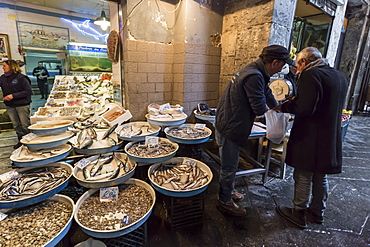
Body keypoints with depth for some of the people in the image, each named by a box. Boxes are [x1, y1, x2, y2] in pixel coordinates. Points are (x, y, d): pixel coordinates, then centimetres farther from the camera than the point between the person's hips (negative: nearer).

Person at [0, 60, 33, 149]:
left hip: (22, 105, -6)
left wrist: (13, 95, -20)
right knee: (16, 125, 14)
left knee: (25, 125, 2)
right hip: (10, 106, 6)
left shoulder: (21, 77, -11)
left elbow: (29, 91, -17)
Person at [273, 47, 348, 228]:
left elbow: (304, 108, -26)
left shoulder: (310, 75, -16)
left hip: (309, 138, -8)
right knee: (321, 177, 21)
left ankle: (298, 214, 23)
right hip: (331, 138, 8)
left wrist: (283, 107, -9)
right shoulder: (339, 76, 12)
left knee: (303, 177, 6)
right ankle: (318, 212, 38)